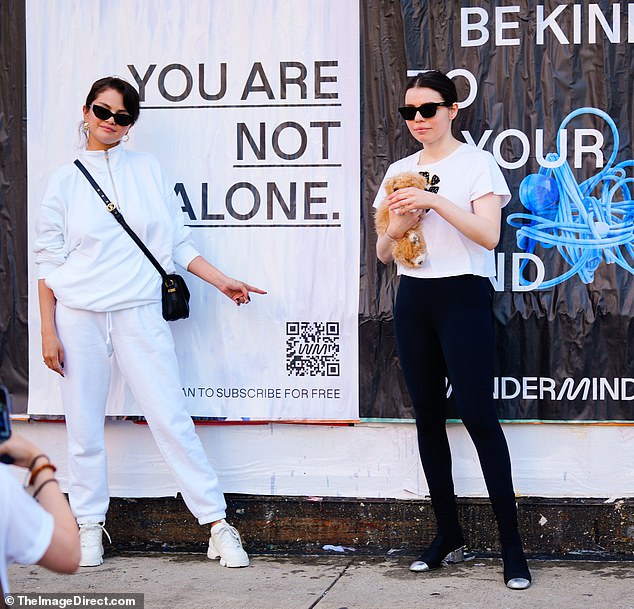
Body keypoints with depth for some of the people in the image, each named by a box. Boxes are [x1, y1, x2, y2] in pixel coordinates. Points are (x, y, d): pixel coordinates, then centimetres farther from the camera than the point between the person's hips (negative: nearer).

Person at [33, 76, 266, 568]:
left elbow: (177, 242, 13)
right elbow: (48, 263, 6)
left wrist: (222, 281, 5)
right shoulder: (65, 181, 6)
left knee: (171, 417, -4)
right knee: (84, 425, 4)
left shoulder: (148, 169, 9)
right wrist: (48, 331, 1)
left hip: (139, 311, 0)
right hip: (78, 315, 0)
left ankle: (219, 525, 0)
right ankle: (90, 526, 19)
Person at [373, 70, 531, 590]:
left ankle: (512, 543, -6)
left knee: (478, 415, -11)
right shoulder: (400, 172, 14)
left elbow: (489, 235, -14)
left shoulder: (477, 163, -1)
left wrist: (434, 200, -20)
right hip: (413, 298, 6)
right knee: (428, 415, 7)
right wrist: (397, 228, -7)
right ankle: (449, 537, 16)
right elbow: (383, 253, 15)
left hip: (463, 296, -6)